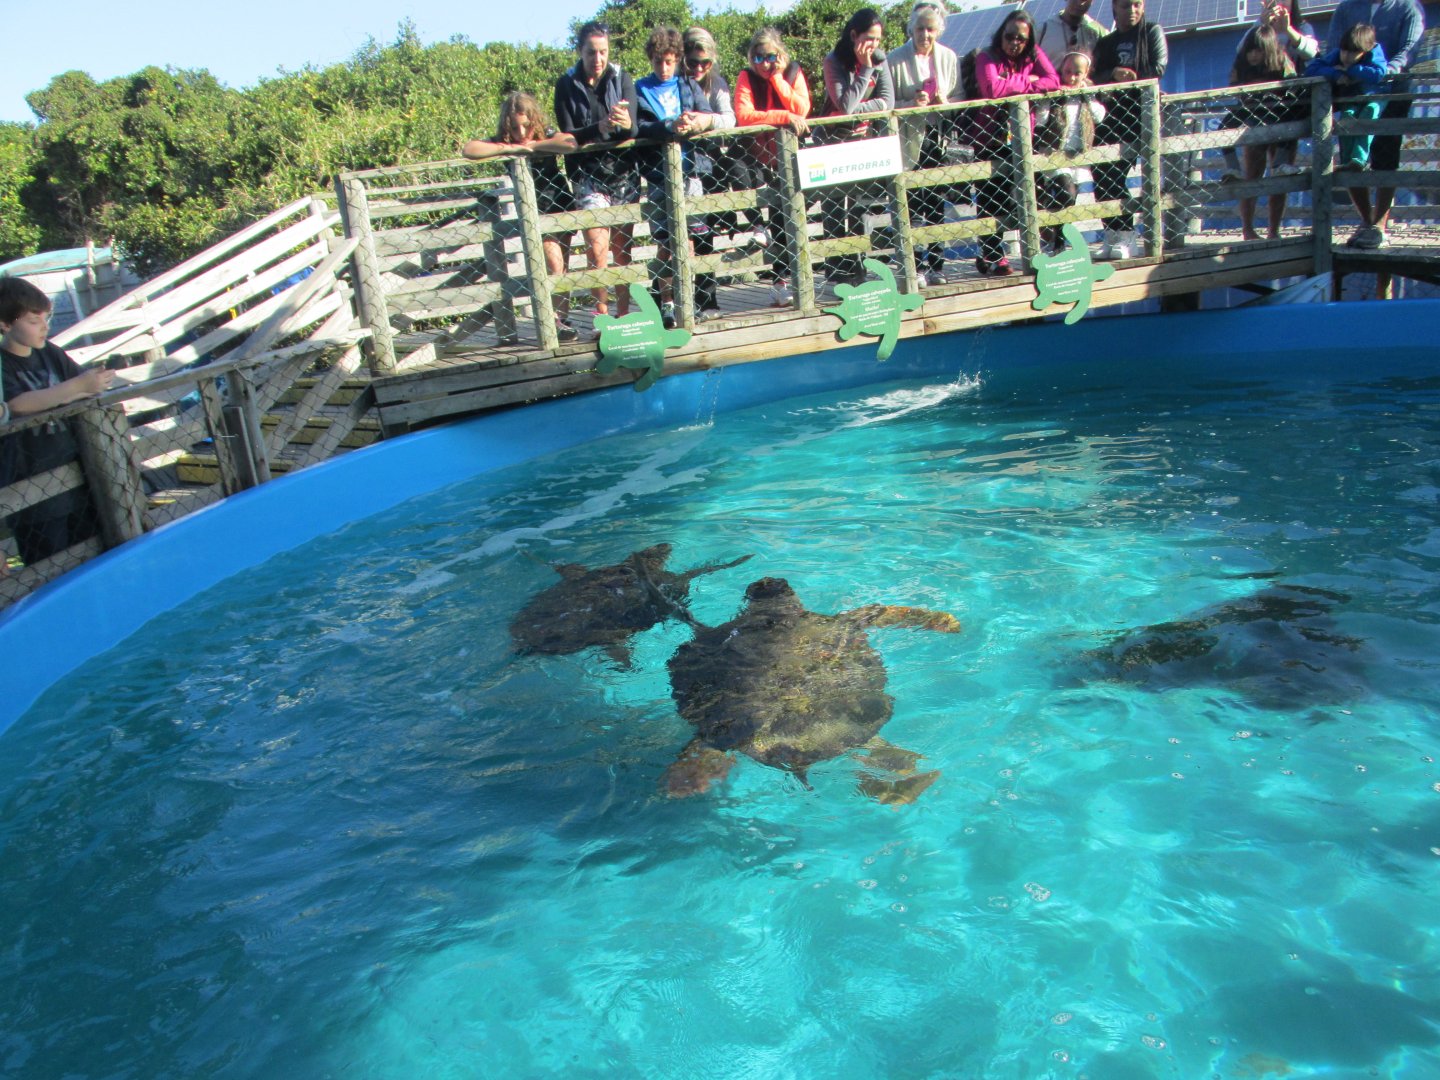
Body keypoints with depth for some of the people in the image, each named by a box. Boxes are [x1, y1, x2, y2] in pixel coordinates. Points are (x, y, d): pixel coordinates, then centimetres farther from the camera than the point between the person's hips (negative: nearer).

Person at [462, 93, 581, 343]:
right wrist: (508, 148, -31)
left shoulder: (547, 136, -13)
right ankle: (557, 319, -5)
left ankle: (562, 317, 19)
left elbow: (573, 143, -36)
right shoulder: (503, 142, -11)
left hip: (560, 204, 1)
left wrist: (532, 146, -30)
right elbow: (467, 150, -27)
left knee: (561, 266, 6)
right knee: (554, 263, -16)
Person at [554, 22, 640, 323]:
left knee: (621, 247, 7)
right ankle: (601, 309, 2)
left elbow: (635, 129, -9)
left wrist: (626, 124, -33)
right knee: (597, 246, -13)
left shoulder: (621, 79, 2)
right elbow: (567, 135, -8)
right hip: (589, 176, -2)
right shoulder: (566, 84, -1)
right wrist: (600, 128, -26)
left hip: (624, 173, 2)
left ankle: (623, 312, 18)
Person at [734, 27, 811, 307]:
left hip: (788, 156, 2)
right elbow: (743, 116, -25)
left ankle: (782, 280, 7)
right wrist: (785, 117, -29)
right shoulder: (747, 77, -8)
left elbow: (802, 110, -15)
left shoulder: (793, 73, 0)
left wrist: (778, 79, -17)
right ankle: (759, 226, -5)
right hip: (758, 155, -2)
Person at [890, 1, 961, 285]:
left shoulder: (949, 57, 7)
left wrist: (945, 102, -10)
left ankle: (935, 265, 15)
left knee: (937, 203, 7)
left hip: (939, 139, 3)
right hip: (909, 141, -3)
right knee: (912, 206, -7)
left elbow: (960, 98, 10)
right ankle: (915, 266, -1)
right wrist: (911, 104, -19)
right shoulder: (895, 60, -3)